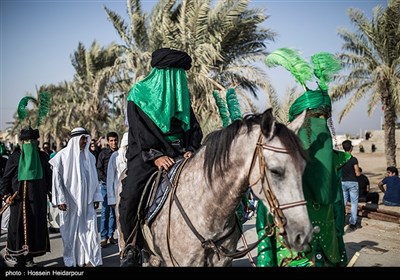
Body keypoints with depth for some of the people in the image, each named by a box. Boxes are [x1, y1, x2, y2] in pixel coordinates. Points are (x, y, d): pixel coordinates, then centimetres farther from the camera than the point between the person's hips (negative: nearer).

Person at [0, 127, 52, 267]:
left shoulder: (42, 157, 7)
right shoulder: (15, 157, 1)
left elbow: (48, 177, 12)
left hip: (37, 199, 2)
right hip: (19, 199, -2)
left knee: (36, 227, 4)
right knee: (19, 227, 0)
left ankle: (30, 258, 15)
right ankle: (20, 260, 11)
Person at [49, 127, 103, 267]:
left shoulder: (90, 156, 7)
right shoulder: (63, 156, -6)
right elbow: (56, 178, -5)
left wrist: (96, 197, 7)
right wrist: (60, 200, -10)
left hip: (87, 201, 3)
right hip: (70, 202, -3)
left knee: (90, 229, 0)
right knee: (71, 230, 6)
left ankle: (90, 259, 9)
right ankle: (72, 260, 18)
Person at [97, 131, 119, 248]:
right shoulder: (103, 153, 0)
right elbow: (99, 169, 0)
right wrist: (107, 180, -9)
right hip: (106, 185, -2)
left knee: (114, 212, 6)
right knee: (105, 211, -4)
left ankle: (111, 235, 15)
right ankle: (104, 237, 1)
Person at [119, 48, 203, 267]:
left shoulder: (182, 95, 17)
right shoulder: (139, 94, 4)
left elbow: (194, 128, 13)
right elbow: (139, 131, -7)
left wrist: (191, 149, -6)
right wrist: (155, 156, -20)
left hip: (179, 153, 4)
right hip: (147, 153, -3)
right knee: (130, 197, -23)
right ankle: (132, 248, -5)